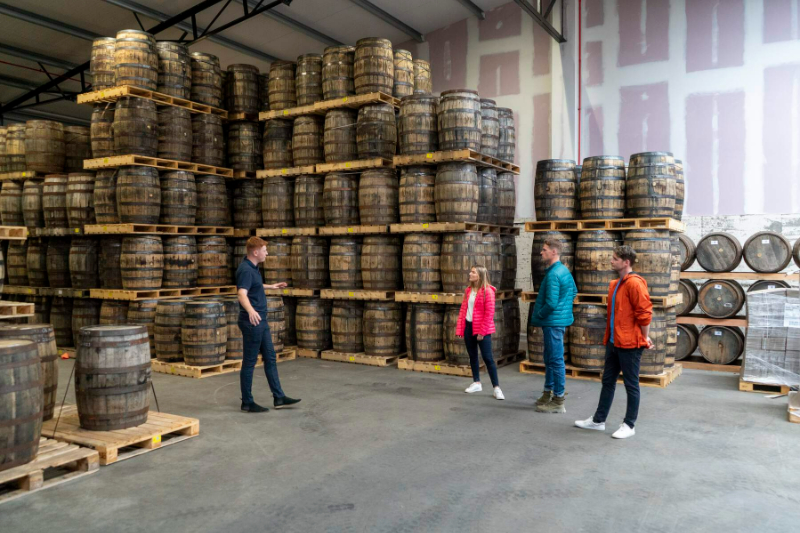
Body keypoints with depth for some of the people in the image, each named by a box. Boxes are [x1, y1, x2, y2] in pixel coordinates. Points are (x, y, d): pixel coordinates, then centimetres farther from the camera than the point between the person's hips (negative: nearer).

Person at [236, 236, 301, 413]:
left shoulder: (253, 268, 10)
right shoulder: (245, 270, -20)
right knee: (250, 362, 0)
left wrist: (271, 286, 43)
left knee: (270, 358, 12)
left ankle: (279, 397, 19)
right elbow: (242, 294, -36)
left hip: (261, 321, 10)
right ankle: (247, 402, 12)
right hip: (252, 322, -10)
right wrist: (251, 310, -55)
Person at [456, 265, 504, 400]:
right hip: (468, 327, 7)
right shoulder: (468, 290, 9)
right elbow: (463, 310, 10)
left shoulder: (487, 291, -12)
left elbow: (489, 313, -15)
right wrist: (460, 328, 4)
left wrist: (482, 332, -16)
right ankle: (476, 383, 27)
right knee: (472, 356, 14)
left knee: (487, 358, -5)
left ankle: (496, 388, 1)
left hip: (482, 329, -7)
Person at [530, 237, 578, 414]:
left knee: (556, 360, -3)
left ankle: (558, 401, 5)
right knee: (550, 358, 18)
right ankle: (548, 393, 28)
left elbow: (551, 303, -24)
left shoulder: (553, 274, -20)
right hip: (558, 320, 10)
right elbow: (573, 292, 22)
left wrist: (537, 317, -9)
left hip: (553, 322, -10)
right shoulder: (564, 270, 11)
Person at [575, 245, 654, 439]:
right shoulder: (615, 284, 12)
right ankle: (598, 420, 24)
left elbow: (645, 313, -17)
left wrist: (645, 338, -10)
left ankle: (629, 425, 15)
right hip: (613, 342, 9)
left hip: (630, 344, -9)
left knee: (631, 385, 4)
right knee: (608, 381, 15)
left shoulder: (634, 283, -16)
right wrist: (609, 336, 16)